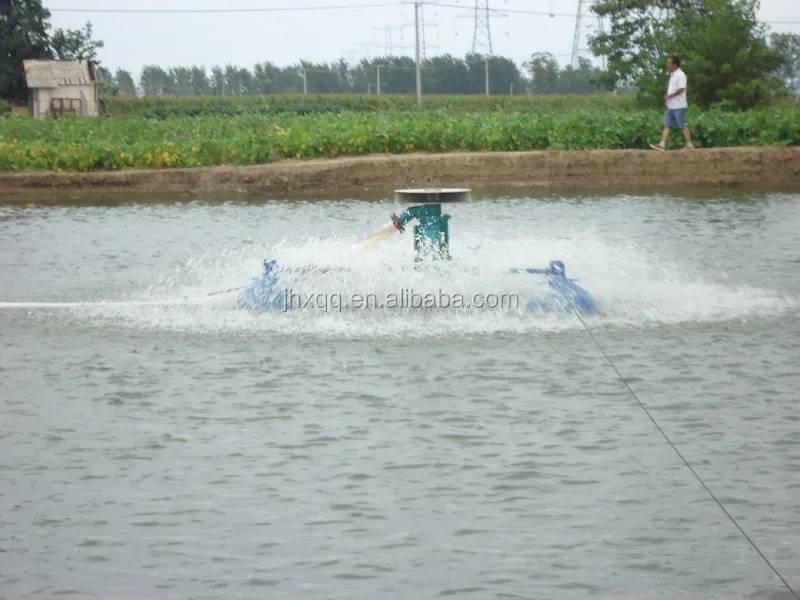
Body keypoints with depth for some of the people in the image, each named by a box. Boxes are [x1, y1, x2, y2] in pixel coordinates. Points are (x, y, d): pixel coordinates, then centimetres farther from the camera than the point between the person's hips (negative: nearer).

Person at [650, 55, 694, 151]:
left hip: (679, 106, -9)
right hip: (671, 106, 9)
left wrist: (669, 96, -17)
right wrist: (667, 98, 10)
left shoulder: (680, 75, -14)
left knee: (682, 126, -3)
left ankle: (689, 145, 5)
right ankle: (662, 145, 1)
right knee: (666, 125, 3)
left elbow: (681, 89, -22)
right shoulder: (672, 74, 16)